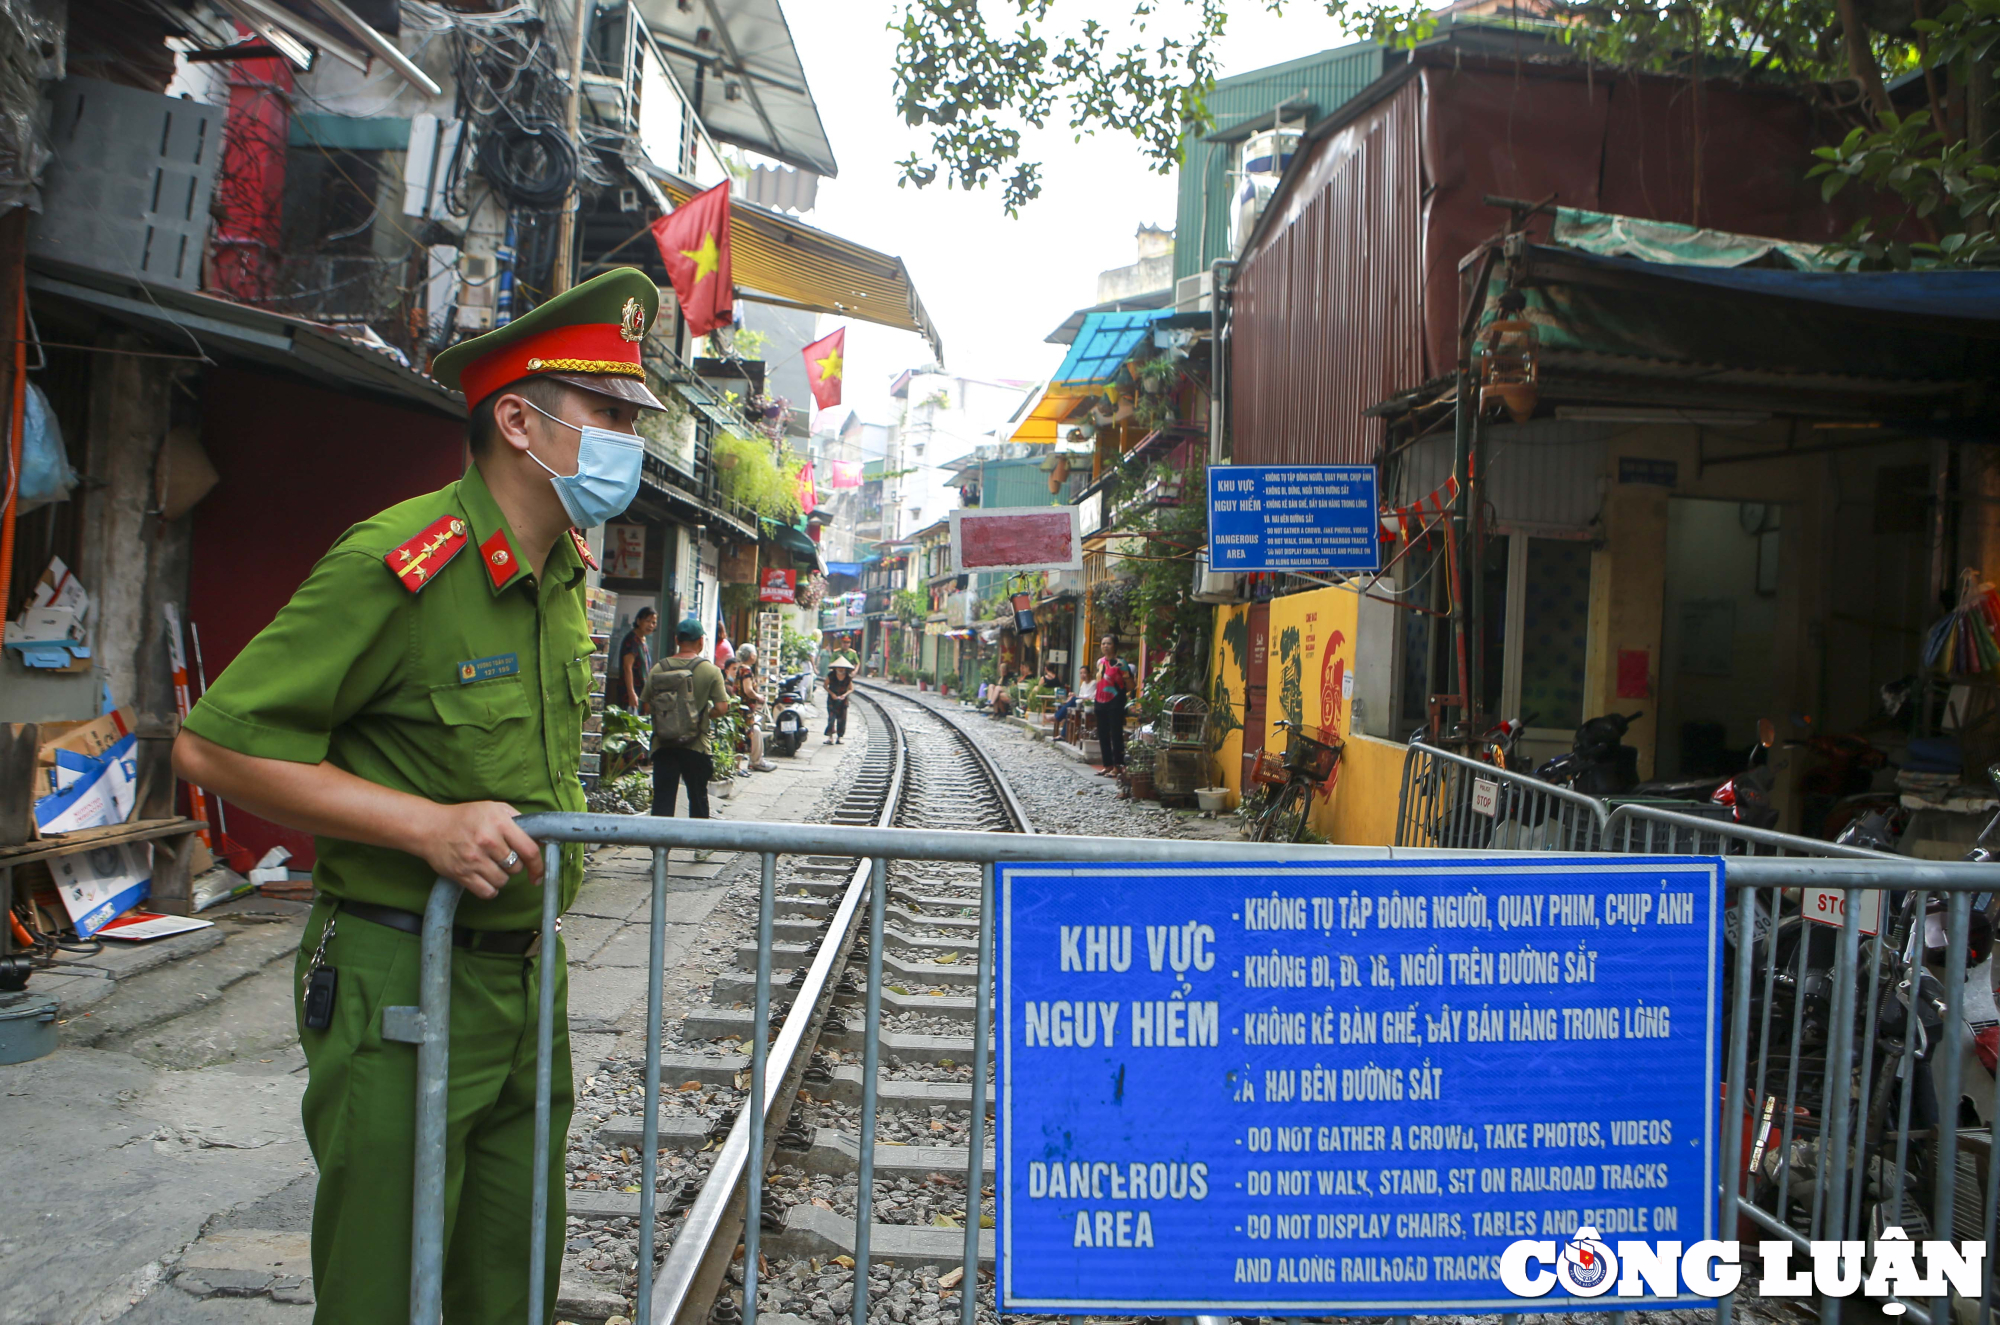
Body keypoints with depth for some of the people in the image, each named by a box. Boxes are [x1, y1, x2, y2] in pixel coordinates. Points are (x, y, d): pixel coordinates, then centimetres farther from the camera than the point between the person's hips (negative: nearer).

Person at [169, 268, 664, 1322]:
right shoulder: (399, 563, -19)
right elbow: (214, 746, -18)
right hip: (400, 984, -7)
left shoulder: (566, 570, 8)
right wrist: (429, 825, -22)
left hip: (527, 978, 8)